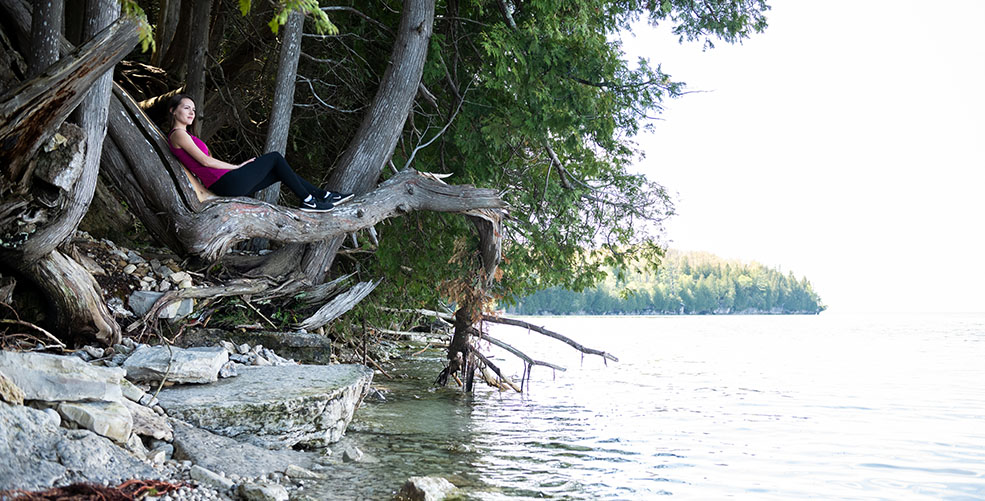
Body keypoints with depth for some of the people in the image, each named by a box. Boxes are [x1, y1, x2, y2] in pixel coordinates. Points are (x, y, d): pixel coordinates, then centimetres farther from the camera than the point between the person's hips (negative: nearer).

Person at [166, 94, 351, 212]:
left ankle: (322, 195, 13)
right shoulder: (178, 134, -8)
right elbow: (205, 161, -15)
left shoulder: (183, 135, 24)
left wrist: (238, 167, 11)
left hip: (226, 185, 10)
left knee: (280, 171, 11)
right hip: (227, 183, -10)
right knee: (275, 158, -3)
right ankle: (308, 200, 1)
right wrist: (238, 166, -7)